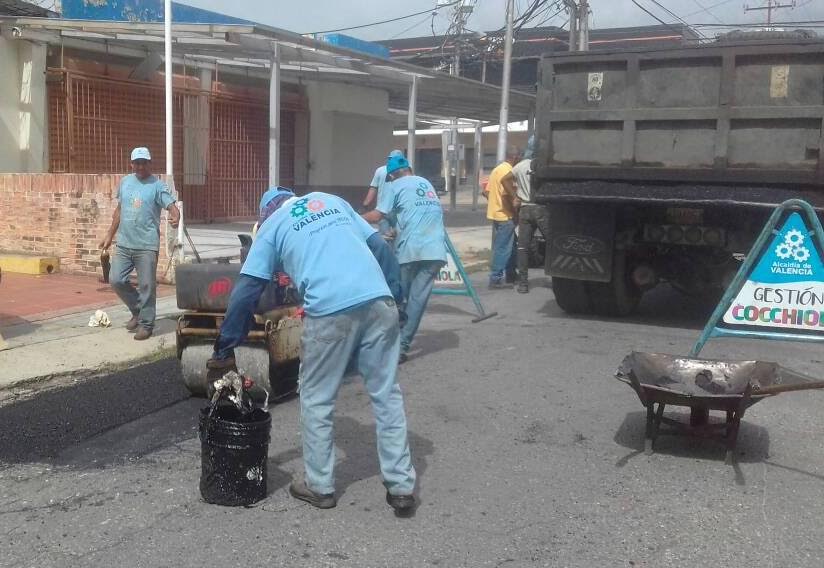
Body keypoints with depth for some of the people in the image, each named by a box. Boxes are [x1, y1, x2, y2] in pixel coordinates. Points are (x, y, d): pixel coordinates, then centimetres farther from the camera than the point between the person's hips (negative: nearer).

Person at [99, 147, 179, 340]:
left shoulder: (157, 185, -7)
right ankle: (137, 310, 25)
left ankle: (146, 324, 11)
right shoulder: (124, 182, 10)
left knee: (146, 285, -1)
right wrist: (110, 235, 19)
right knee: (116, 280, 5)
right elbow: (119, 210, 19)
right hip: (124, 244, 6)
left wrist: (175, 217, -44)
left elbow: (171, 205, -20)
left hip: (147, 245, -5)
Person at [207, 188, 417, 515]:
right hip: (378, 301, 4)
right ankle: (401, 487, 16)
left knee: (316, 401, 14)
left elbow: (246, 291, 12)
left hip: (330, 311, -3)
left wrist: (225, 349, 17)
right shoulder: (331, 200, 28)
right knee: (387, 395, 12)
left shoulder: (272, 225, 18)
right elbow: (379, 247, 18)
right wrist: (395, 296, 19)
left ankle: (320, 487, 23)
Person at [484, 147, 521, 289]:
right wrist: (515, 209, -12)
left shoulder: (497, 169, 15)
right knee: (503, 248, -5)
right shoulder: (508, 171, -15)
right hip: (505, 215, -10)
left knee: (511, 247, 18)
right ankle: (496, 278, -2)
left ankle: (510, 276, 25)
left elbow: (487, 192, 15)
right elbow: (508, 194, -22)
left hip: (495, 212, 10)